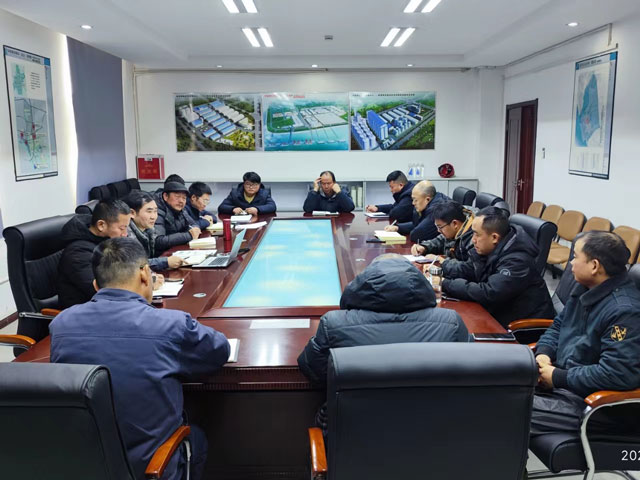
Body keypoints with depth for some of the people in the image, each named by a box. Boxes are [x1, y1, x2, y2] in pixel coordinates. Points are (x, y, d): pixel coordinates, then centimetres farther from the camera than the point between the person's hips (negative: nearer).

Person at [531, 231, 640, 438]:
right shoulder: (586, 289, 6)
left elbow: (617, 374, -29)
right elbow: (558, 325, 19)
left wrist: (559, 378, -21)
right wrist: (543, 352, -2)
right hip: (563, 374, 9)